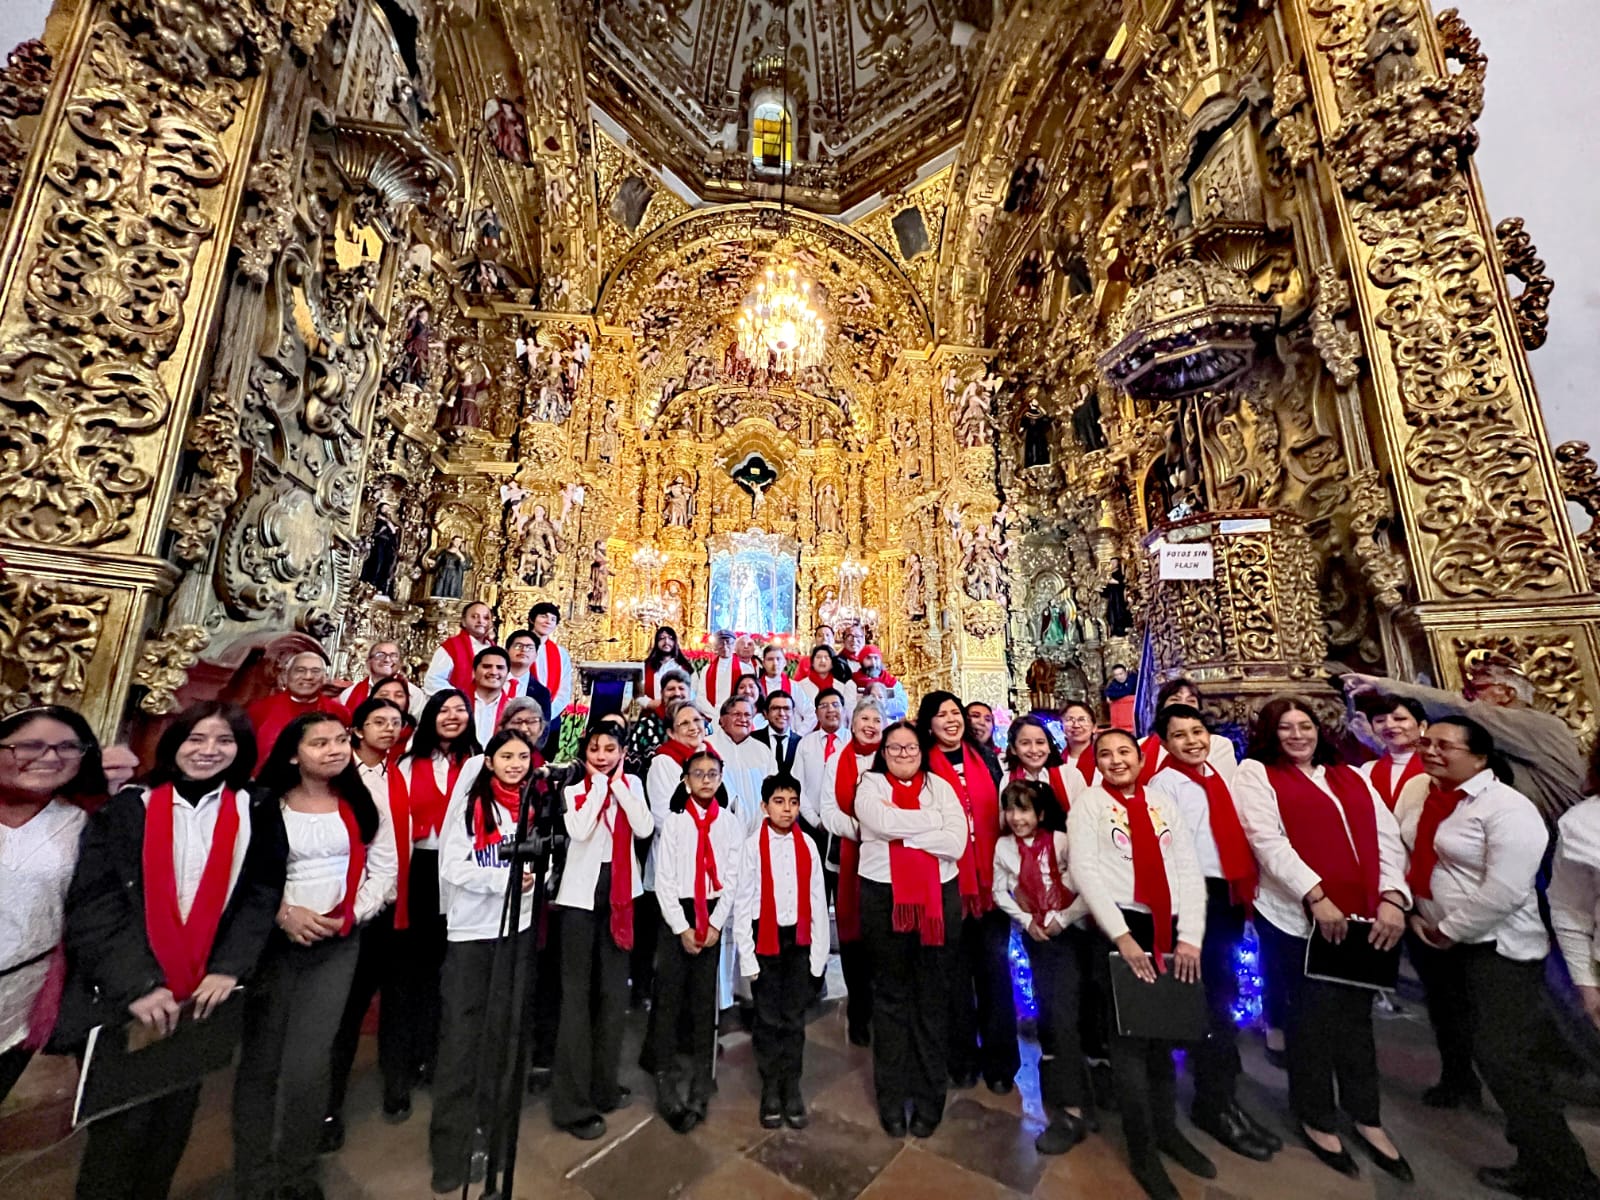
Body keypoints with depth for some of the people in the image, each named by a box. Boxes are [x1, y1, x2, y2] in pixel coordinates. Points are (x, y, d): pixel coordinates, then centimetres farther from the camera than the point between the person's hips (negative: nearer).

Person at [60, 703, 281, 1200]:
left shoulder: (253, 814, 2)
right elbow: (91, 904, -7)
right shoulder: (126, 807, -3)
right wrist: (135, 984, -16)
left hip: (203, 998, 2)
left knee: (174, 1119, 13)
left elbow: (262, 895, -1)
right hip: (120, 1000, -2)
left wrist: (229, 969, -12)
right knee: (121, 1125, 4)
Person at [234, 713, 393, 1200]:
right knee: (260, 1060, 7)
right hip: (272, 940, 0)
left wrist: (349, 916, -9)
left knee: (307, 1064, 0)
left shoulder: (363, 806, 2)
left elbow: (384, 870, 2)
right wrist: (283, 913, -14)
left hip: (338, 944, 0)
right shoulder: (264, 806, -2)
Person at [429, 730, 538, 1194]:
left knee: (504, 1030, 13)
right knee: (460, 1036, 1)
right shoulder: (471, 804, -7)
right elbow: (453, 866, -11)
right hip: (470, 930, -3)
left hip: (517, 928, 4)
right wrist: (506, 879, -19)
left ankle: (490, 1127, 30)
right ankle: (450, 1148, 14)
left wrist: (535, 877, -11)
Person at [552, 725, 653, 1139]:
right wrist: (598, 783, -13)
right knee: (577, 991, 1)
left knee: (614, 988, 13)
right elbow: (579, 831, -19)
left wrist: (617, 783, -13)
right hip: (582, 891, -3)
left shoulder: (632, 785, 4)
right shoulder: (573, 790, -2)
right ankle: (573, 1102, 13)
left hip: (619, 890, 3)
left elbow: (645, 829, -12)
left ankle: (604, 1085, 30)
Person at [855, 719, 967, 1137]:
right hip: (883, 897, -1)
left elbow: (957, 843, -7)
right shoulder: (870, 785, 2)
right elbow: (884, 823, -18)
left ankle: (929, 1098, 28)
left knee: (933, 997, 10)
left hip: (939, 896, 1)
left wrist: (902, 832, -12)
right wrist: (935, 821, -11)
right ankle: (891, 1097, 28)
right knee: (890, 996, 12)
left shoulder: (940, 786, 5)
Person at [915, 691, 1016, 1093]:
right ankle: (962, 1057, 26)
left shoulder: (985, 759, 8)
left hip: (989, 876, 3)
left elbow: (1000, 812, 12)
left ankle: (999, 1059, 23)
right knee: (958, 968, 9)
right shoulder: (924, 768, -4)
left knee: (995, 963, 6)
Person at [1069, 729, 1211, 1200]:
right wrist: (1120, 935, -15)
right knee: (1131, 1037, 3)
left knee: (1165, 1032, 14)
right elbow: (1084, 870, -10)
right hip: (1118, 931, -3)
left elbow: (1189, 868, 4)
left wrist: (1190, 936, -6)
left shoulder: (1163, 802, 9)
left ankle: (1167, 1128, 37)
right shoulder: (1088, 803, -2)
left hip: (1170, 930, 4)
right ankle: (1142, 1149, 22)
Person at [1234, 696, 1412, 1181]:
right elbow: (1267, 840, -12)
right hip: (1297, 916, -4)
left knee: (1356, 1014, 16)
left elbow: (1386, 838, 6)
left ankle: (1367, 1119, 35)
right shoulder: (1255, 773, -3)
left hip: (1364, 917, 4)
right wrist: (1317, 897, -18)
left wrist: (1392, 898, -8)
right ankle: (1316, 1119, 27)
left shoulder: (1352, 777, 13)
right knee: (1312, 1017, 8)